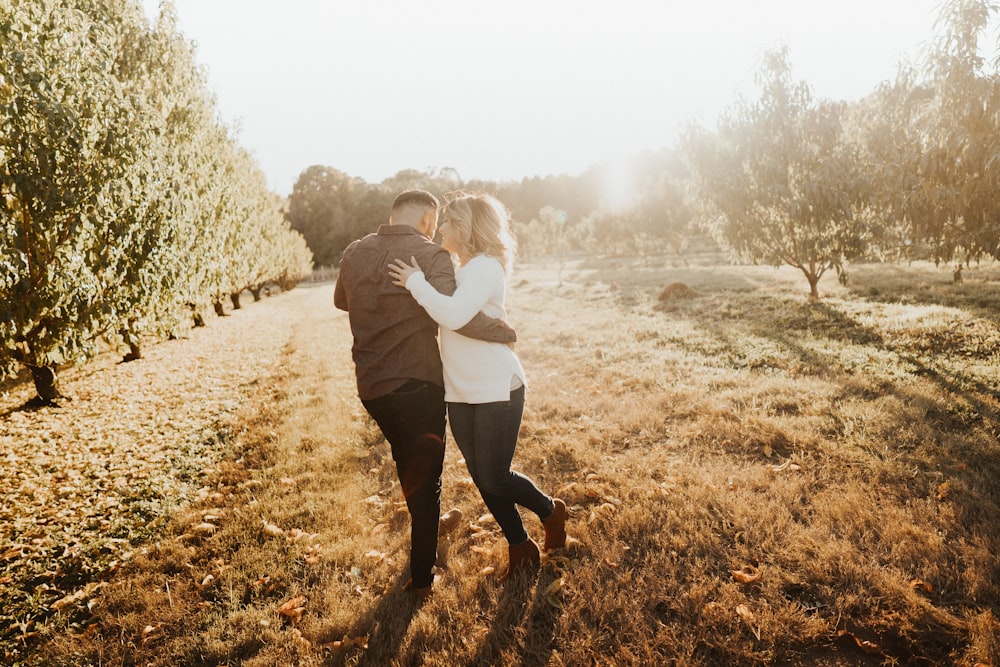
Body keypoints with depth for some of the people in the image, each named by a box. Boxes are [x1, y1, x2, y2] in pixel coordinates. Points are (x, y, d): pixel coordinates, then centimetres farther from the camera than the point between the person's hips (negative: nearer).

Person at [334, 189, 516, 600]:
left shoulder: (354, 253, 3)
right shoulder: (431, 256, -16)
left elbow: (341, 301, 22)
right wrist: (505, 332, -16)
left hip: (370, 385, 6)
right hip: (416, 383, -6)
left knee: (408, 462, 27)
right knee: (425, 475, 9)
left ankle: (430, 521, 50)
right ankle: (421, 580, 18)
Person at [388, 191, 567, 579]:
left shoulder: (485, 267, -14)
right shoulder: (461, 269, 13)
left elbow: (454, 315, -29)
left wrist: (416, 282, -19)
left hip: (497, 390, -8)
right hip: (460, 394, 8)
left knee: (494, 479, -2)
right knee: (482, 479, 11)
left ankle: (551, 510, 26)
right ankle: (520, 547, 28)